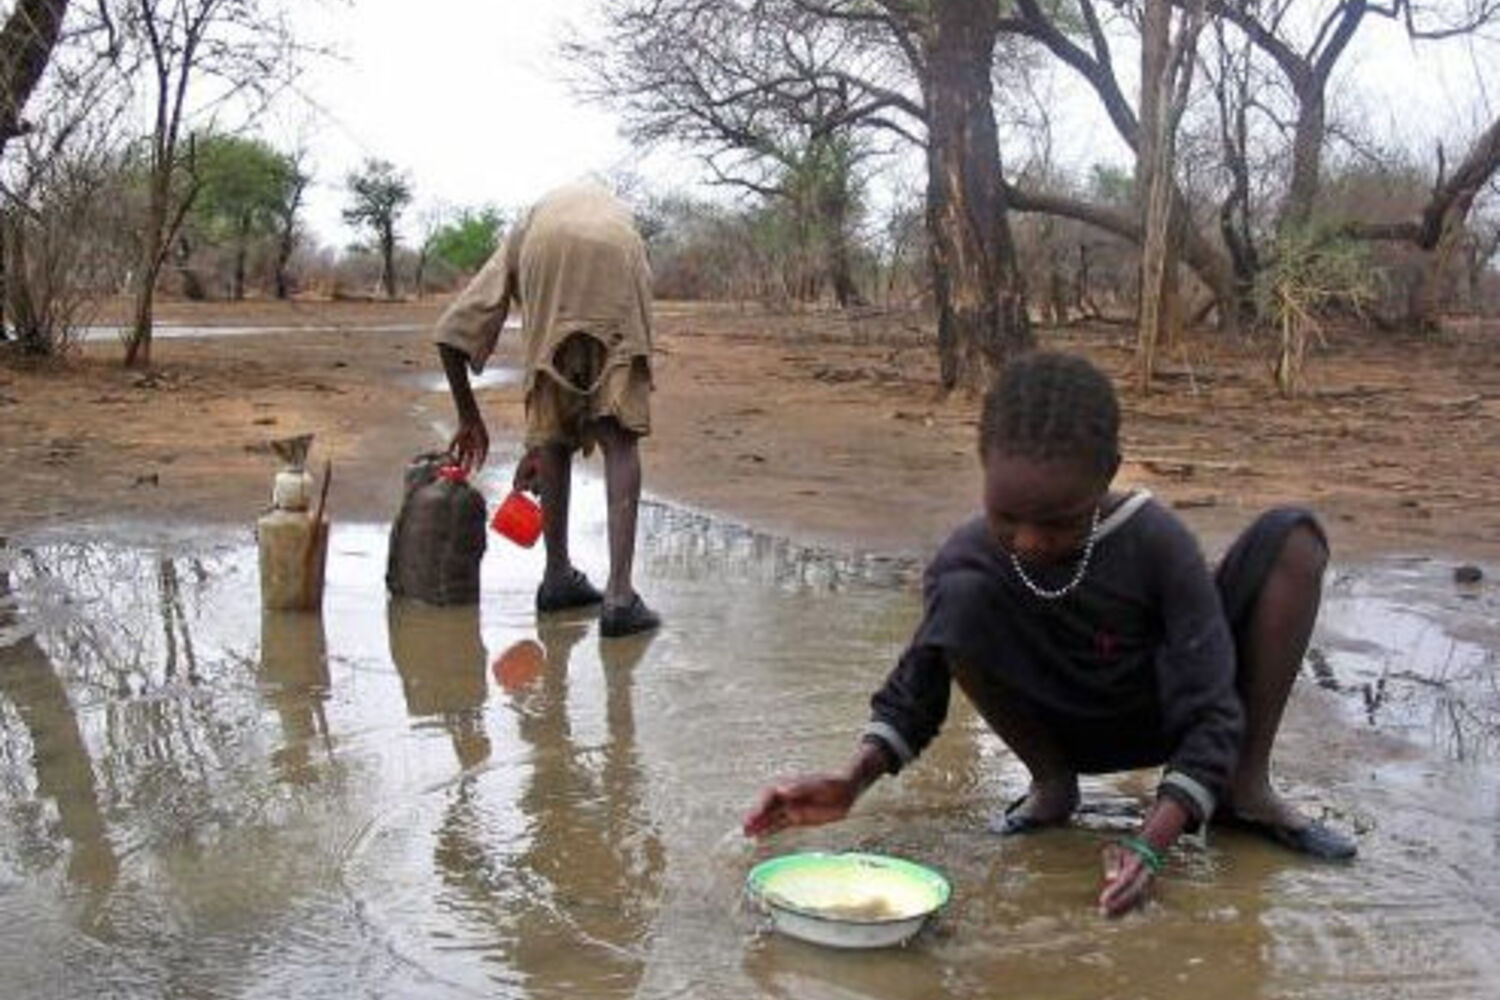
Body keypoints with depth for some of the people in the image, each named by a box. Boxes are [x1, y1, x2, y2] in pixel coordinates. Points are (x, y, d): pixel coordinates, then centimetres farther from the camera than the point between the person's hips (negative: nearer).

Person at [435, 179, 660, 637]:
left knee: (552, 424, 16)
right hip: (615, 260, 1)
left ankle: (558, 575, 24)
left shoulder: (522, 233, 40)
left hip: (548, 251, 0)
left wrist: (469, 419, 42)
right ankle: (619, 595, -8)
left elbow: (453, 333, 30)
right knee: (619, 438, 3)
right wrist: (538, 448, 46)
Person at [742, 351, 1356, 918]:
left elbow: (1209, 712, -26)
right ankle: (1052, 783, -6)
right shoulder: (966, 562, -21)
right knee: (961, 600, -30)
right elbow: (914, 693, -9)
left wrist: (1150, 845, -40)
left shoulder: (1156, 543, -27)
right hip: (1070, 733, 0)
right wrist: (852, 781, -28)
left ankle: (1247, 786, -12)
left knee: (1290, 535, -19)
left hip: (1170, 720, 0)